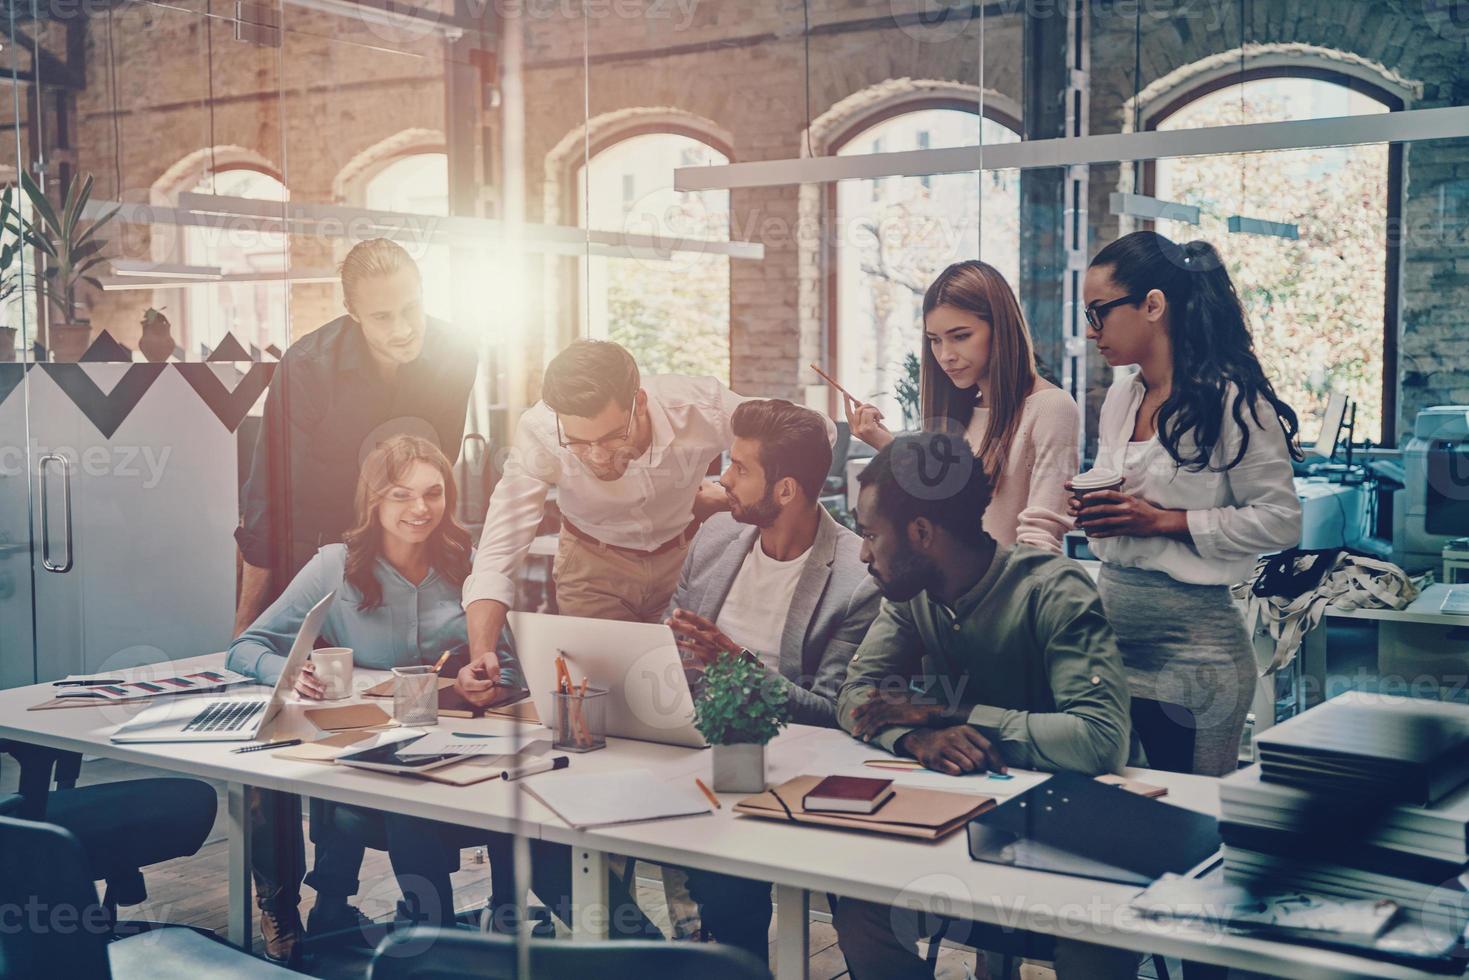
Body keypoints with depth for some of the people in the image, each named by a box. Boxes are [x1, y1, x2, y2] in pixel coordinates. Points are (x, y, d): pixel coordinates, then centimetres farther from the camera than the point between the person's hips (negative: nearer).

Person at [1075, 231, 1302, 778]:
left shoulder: (1231, 399, -11)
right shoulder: (1120, 397, 12)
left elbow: (1280, 521, -13)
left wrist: (1163, 521, -17)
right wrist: (1090, 509, 1)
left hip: (1191, 639, -7)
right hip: (1111, 625, 7)